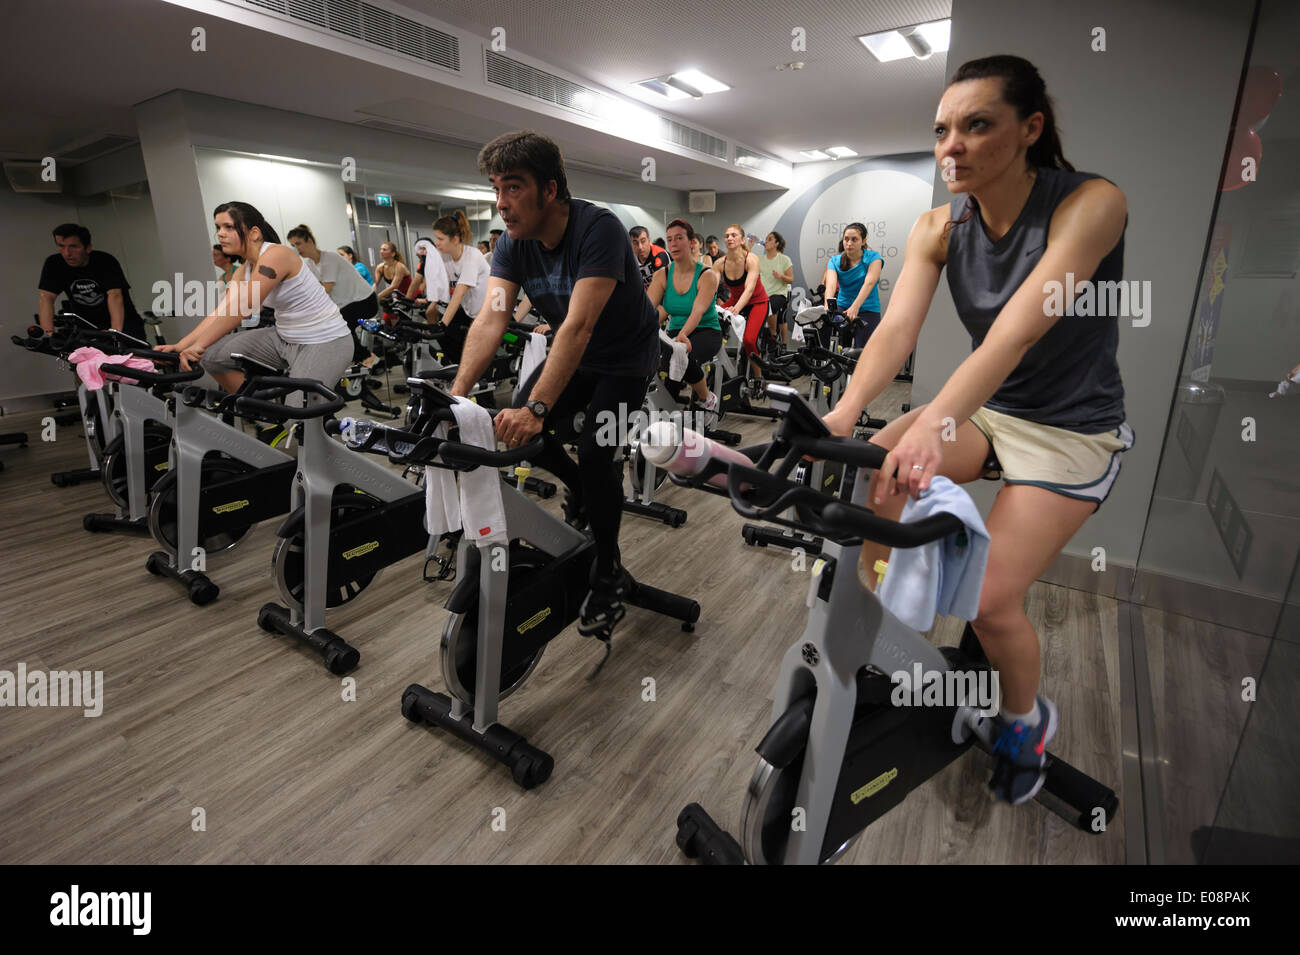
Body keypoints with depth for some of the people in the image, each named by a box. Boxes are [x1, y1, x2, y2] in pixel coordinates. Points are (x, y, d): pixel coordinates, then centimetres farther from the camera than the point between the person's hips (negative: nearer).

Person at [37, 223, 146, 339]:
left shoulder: (106, 261, -15)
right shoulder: (53, 264, -4)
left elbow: (115, 296, -29)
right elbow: (46, 297, -13)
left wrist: (115, 332, -43)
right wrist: (48, 333, -28)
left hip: (121, 321, -3)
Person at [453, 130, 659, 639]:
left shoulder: (598, 229, -30)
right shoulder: (513, 243, -11)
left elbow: (578, 325, -40)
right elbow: (492, 317, -22)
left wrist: (537, 408, -48)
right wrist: (456, 394, -35)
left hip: (626, 358, -6)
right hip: (573, 356, 6)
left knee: (595, 450, -21)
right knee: (516, 431, -5)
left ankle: (609, 576, 0)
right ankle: (581, 488, 25)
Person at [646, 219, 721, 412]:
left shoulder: (707, 275, -10)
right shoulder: (662, 275, 2)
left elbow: (698, 310, -26)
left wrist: (683, 334, -46)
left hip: (706, 332, -3)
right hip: (676, 331, 4)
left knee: (683, 357, -36)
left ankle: (707, 398, -8)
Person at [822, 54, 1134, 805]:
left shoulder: (1089, 204, -19)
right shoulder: (939, 227, -5)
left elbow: (1016, 332, -35)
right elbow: (898, 326, -21)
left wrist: (936, 423, -49)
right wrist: (846, 412, -38)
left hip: (1073, 428, -4)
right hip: (985, 411, 5)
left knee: (991, 601, -13)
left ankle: (1027, 717, 21)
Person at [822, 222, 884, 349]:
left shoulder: (873, 257, -6)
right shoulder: (835, 261, 0)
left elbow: (869, 283, -23)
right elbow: (831, 284, -19)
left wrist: (855, 307, -41)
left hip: (868, 311, -2)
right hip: (842, 308, 2)